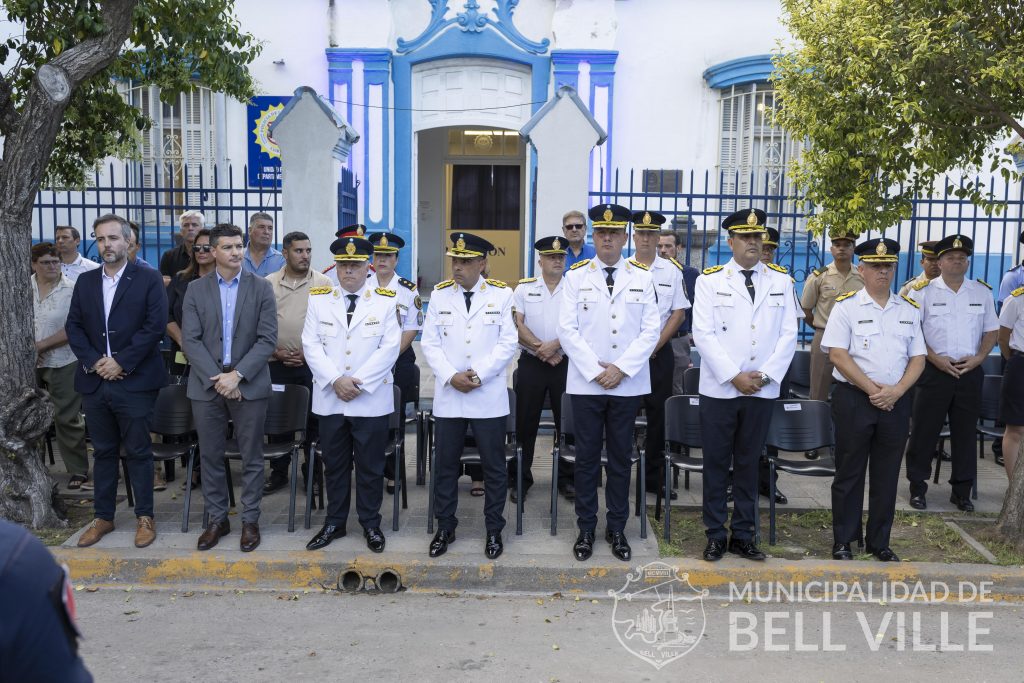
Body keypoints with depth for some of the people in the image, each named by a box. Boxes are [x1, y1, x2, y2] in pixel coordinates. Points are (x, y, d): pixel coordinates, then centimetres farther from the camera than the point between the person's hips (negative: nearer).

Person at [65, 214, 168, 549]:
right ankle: (103, 517, 23)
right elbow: (73, 326, 9)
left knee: (138, 452, 3)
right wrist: (93, 361, -7)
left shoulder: (149, 279, -2)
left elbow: (155, 325, -10)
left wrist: (121, 361, -14)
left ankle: (145, 517, 14)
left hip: (135, 381, -4)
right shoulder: (85, 281, 12)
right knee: (103, 452, 13)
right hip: (94, 381, 4)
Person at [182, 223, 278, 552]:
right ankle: (217, 519, 23)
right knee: (210, 457, 9)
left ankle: (250, 520, 17)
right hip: (206, 385, 2)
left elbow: (267, 339, -5)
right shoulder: (196, 289, 5)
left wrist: (237, 375, -14)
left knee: (251, 458, 5)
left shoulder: (261, 288, 1)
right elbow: (190, 339, -1)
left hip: (250, 384, -1)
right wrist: (217, 378, -12)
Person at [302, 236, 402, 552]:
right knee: (334, 465, 12)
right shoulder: (318, 299, 5)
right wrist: (335, 381, -14)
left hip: (371, 399, -2)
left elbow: (389, 348, -7)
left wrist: (359, 383, -14)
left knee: (370, 466, 7)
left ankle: (370, 524, 20)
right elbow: (311, 345, -1)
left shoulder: (386, 300, -1)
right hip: (329, 399, 2)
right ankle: (334, 523, 25)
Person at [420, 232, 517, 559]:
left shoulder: (501, 294, 1)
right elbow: (429, 343, 2)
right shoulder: (439, 294, 6)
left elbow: (508, 343, -4)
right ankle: (445, 527, 23)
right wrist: (451, 376, -12)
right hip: (448, 396, 2)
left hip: (489, 396, -2)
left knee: (494, 466, 6)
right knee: (445, 465, 8)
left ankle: (494, 530, 20)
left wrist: (478, 375, -14)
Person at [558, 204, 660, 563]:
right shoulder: (576, 276, 3)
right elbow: (567, 329, -3)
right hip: (585, 383, -1)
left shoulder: (642, 278, 5)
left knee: (621, 457, 9)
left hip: (628, 383, 1)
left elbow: (651, 330, 0)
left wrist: (622, 368, -11)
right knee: (587, 457, 5)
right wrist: (595, 370, -11)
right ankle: (586, 529, 17)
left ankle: (616, 529, 20)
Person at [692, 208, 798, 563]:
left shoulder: (781, 280, 8)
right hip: (719, 388, -2)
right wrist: (734, 376, -13)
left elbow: (788, 334, 4)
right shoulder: (710, 280, 0)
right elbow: (703, 333, -7)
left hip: (762, 390, 2)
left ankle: (743, 535, 20)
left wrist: (764, 375, -8)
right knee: (716, 463, 4)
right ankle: (715, 535, 15)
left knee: (748, 464, 10)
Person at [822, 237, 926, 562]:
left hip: (896, 401, 4)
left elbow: (918, 358, 7)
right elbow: (837, 355, -11)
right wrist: (872, 390, -15)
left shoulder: (909, 310, 9)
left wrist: (896, 390, -10)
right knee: (849, 473, 5)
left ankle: (879, 542, 24)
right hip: (854, 399, -4)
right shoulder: (846, 306, -4)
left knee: (887, 475, 11)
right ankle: (843, 542, 16)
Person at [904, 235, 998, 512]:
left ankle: (962, 491, 20)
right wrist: (936, 359, -13)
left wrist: (978, 357, -5)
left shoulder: (982, 292, 9)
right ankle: (917, 487, 13)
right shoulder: (923, 292, -1)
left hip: (970, 372, 3)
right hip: (934, 371, -3)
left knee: (965, 433, 9)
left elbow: (992, 330, 12)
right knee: (924, 431, 1)